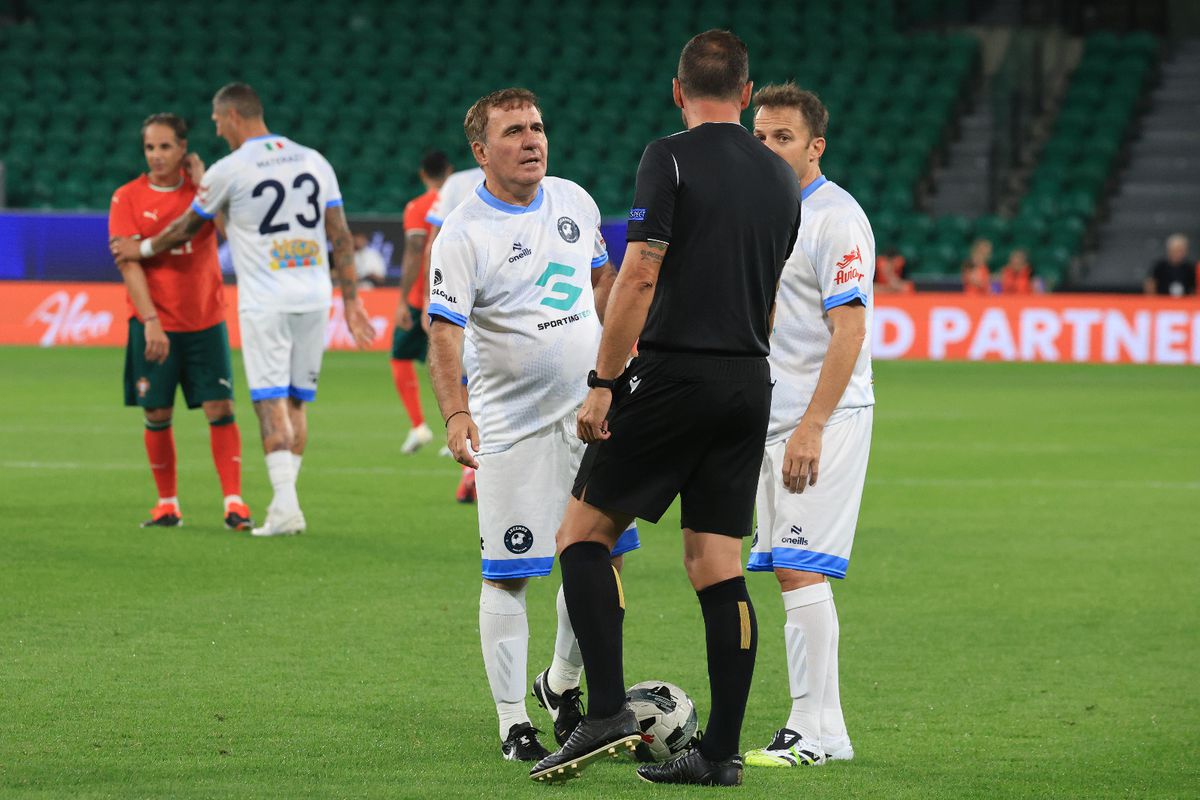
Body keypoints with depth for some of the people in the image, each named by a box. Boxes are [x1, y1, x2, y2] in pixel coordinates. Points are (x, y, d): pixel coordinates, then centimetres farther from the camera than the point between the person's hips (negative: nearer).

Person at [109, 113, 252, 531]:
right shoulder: (128, 198, -1)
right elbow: (128, 263, -9)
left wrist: (202, 182, -13)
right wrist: (150, 321, -18)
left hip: (206, 322, 1)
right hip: (153, 323, -1)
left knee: (220, 409, -7)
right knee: (157, 416, 1)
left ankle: (234, 503, -6)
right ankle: (167, 504, 14)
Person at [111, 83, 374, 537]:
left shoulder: (229, 170, -4)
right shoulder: (313, 161, 9)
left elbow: (187, 229, 11)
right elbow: (340, 236, 6)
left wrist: (142, 249, 29)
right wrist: (351, 299, 10)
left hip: (264, 303, -4)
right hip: (315, 298, 4)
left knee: (271, 402, -4)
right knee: (296, 403, 11)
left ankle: (286, 504, -14)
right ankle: (284, 500, 11)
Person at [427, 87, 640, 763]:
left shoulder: (574, 201, 6)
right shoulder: (464, 233, -13)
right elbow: (444, 333, -20)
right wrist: (455, 414, -34)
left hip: (587, 410, 5)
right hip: (510, 424, -5)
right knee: (508, 575, -4)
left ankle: (563, 683, 29)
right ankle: (513, 722, 3)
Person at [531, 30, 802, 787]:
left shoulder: (670, 159, -8)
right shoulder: (781, 178, 12)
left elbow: (640, 276, -15)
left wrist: (603, 382, -13)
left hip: (671, 376, -6)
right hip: (750, 384, 6)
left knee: (584, 531, 4)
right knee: (719, 568, 6)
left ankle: (608, 710, -9)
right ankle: (722, 751, 4)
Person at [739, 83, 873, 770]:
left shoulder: (835, 218, -12)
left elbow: (850, 331, -18)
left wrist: (811, 427, -24)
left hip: (824, 420, -9)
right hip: (774, 420, 9)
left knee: (801, 570, -13)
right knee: (792, 572, 8)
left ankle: (816, 730, -12)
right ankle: (819, 728, 11)